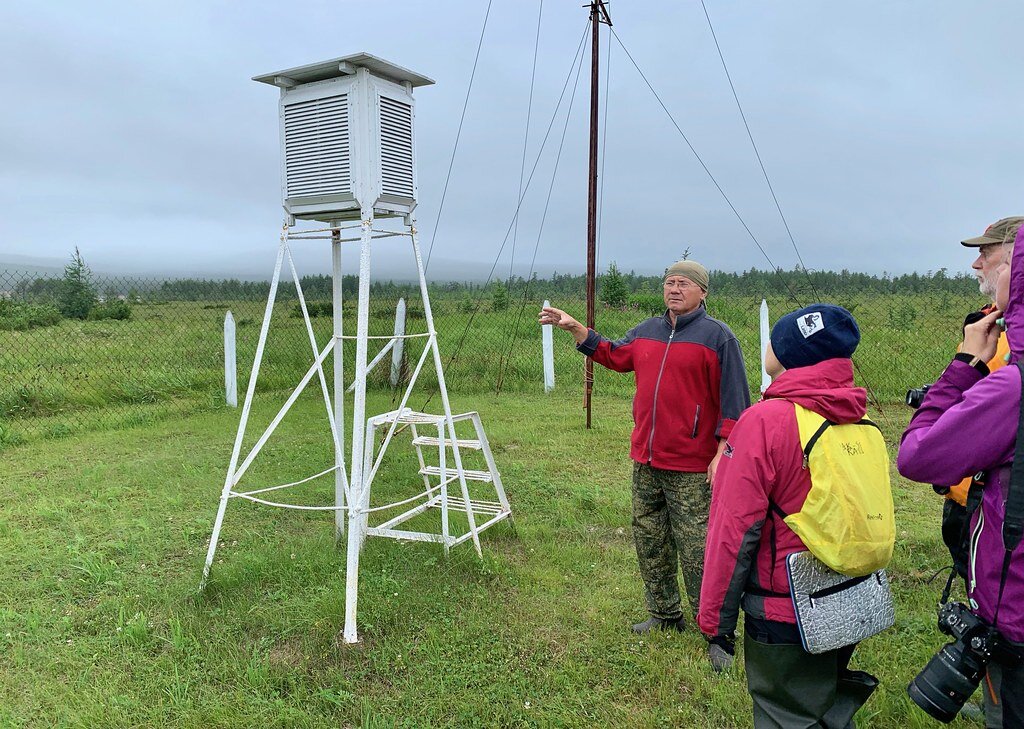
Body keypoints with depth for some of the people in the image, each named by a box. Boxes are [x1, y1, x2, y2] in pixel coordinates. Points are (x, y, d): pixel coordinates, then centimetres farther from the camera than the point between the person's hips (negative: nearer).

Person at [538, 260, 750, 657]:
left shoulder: (718, 336, -7)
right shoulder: (646, 331, 11)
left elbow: (733, 401, -9)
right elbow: (613, 355, 25)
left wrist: (723, 452, -14)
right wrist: (573, 327, 18)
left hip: (691, 469, -7)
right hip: (645, 461, 7)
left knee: (696, 549, -1)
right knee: (649, 541, 16)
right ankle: (665, 615, 33)